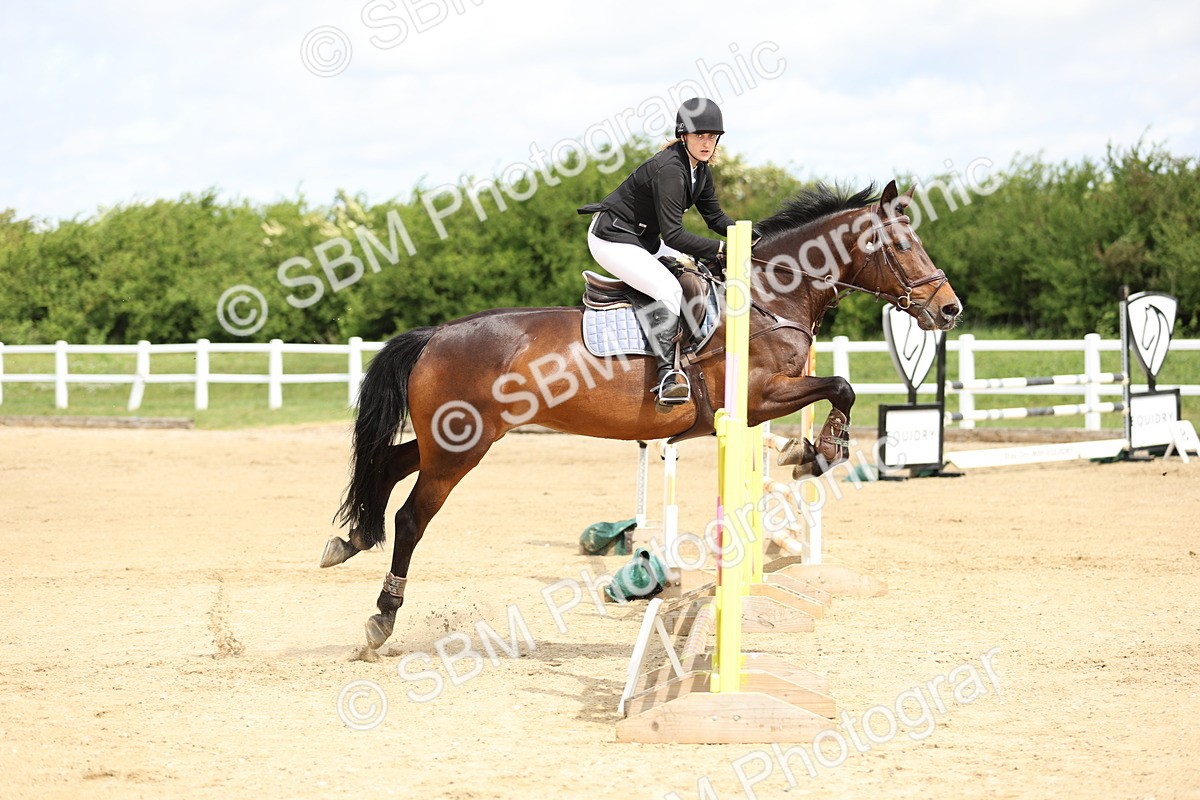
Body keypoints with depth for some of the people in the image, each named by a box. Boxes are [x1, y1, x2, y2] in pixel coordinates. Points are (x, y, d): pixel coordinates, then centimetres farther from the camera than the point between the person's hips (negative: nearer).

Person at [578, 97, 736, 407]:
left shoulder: (700, 169, 2)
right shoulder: (669, 169, -27)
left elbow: (715, 216, 11)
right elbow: (673, 235, -29)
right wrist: (722, 249, -28)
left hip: (645, 239, 11)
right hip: (612, 240, -11)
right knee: (669, 289, -27)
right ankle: (667, 375, -32)